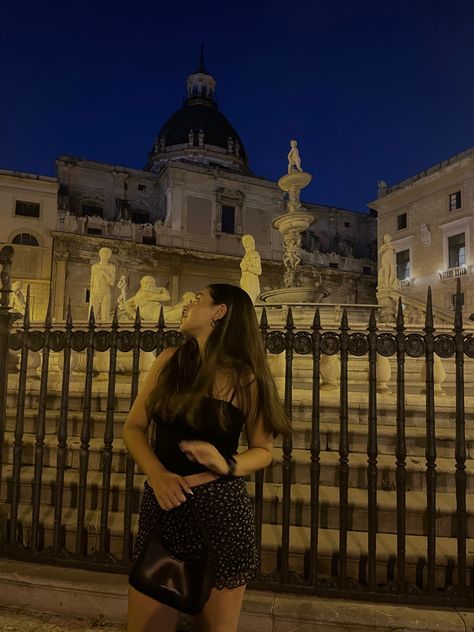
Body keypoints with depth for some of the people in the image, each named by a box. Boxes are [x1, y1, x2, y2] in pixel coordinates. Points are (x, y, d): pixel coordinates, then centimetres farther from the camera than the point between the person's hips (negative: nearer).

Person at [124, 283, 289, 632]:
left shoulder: (244, 378, -6)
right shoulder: (169, 360, 3)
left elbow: (264, 451, 1)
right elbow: (134, 427, 4)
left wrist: (227, 465, -19)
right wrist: (157, 473, -13)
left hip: (221, 510, -2)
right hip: (162, 503, 3)